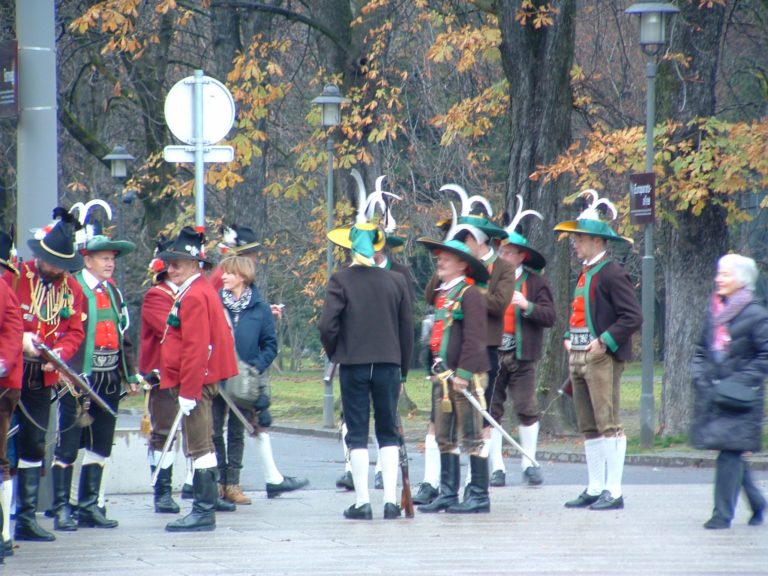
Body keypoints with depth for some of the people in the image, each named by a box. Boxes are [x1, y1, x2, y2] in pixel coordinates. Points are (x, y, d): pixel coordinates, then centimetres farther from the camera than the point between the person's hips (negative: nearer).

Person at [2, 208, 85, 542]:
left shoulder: (71, 289, 7)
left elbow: (75, 332, 7)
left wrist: (59, 354, -12)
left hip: (42, 380, 4)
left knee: (34, 447, 8)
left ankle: (27, 518, 13)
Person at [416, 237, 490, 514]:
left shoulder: (470, 295, -10)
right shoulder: (442, 295, 16)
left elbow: (475, 337, -16)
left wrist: (463, 373, -20)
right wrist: (437, 369, 17)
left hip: (466, 375, -9)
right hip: (443, 375, 9)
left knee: (472, 436, -4)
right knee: (445, 437, 10)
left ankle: (479, 495, -1)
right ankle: (448, 493, 15)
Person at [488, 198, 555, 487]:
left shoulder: (535, 282, 4)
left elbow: (549, 317, -3)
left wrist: (526, 305, -17)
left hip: (521, 355, -2)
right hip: (490, 353, 2)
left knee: (526, 408, -3)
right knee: (491, 410, 1)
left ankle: (529, 464, 8)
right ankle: (497, 467, 7)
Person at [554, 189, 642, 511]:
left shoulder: (612, 275, -11)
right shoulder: (585, 274, 17)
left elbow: (633, 316, -16)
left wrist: (605, 341, -19)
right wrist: (569, 338, 14)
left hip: (602, 360, -9)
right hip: (578, 358, 9)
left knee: (608, 424, -8)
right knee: (588, 427, 11)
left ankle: (613, 492, -8)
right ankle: (595, 488, 16)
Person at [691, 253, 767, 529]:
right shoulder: (714, 312, 12)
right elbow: (702, 349, 20)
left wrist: (741, 381, -15)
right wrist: (700, 376, 5)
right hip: (712, 393, 6)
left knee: (730, 451, -9)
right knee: (731, 453, 9)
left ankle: (723, 514, -5)